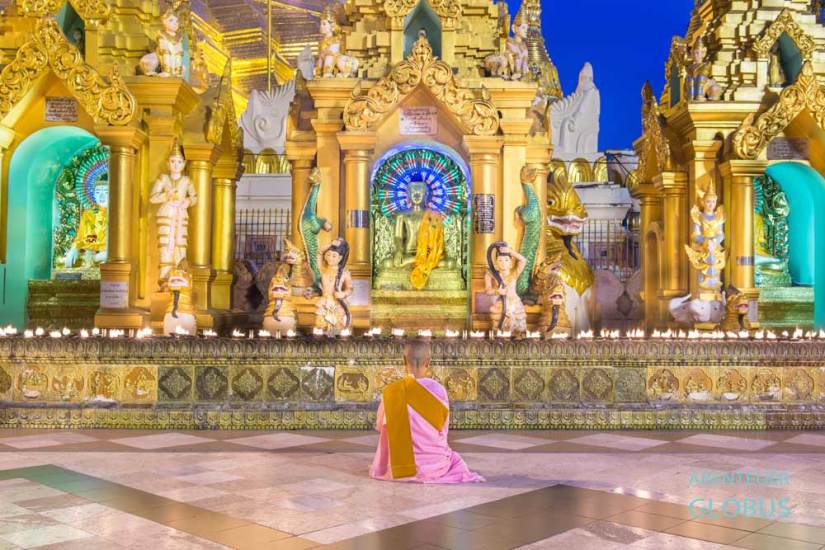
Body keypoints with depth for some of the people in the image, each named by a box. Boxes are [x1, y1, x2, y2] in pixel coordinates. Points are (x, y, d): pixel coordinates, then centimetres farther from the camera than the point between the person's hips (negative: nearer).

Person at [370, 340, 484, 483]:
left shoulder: (390, 392, -13)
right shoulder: (438, 390, -15)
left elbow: (380, 426, 4)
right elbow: (443, 427, 1)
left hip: (399, 469, 1)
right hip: (434, 465, -1)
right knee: (455, 459, 35)